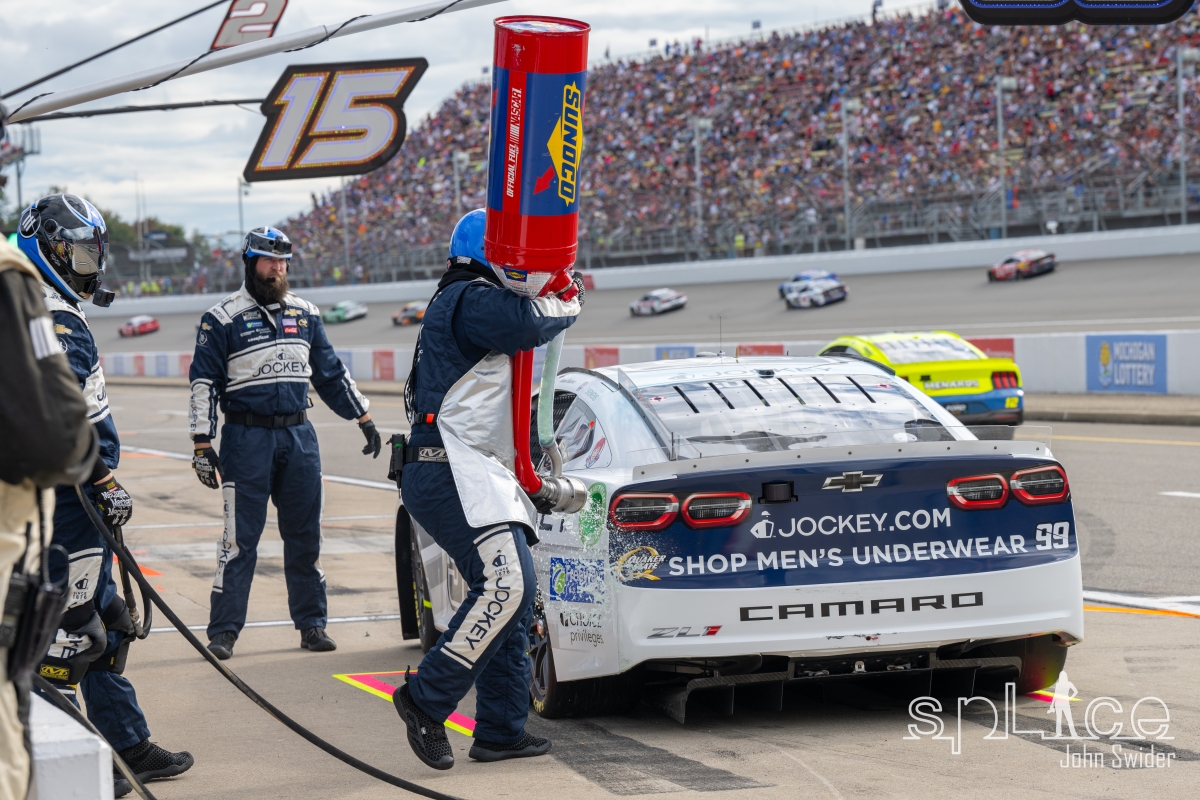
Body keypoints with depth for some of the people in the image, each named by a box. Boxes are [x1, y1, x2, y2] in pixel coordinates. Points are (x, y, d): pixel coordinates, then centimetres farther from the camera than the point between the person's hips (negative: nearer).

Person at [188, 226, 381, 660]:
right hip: (246, 438, -4)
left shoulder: (305, 314, 13)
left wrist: (364, 418, 20)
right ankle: (223, 631, 0)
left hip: (299, 436, 4)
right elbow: (204, 382, -3)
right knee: (240, 538, -5)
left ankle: (312, 624, 15)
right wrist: (202, 444, -9)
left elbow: (331, 373, 22)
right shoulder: (223, 318, -2)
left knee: (306, 535, 7)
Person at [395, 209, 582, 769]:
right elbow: (527, 323, -24)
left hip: (476, 476, 12)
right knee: (504, 586, -23)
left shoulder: (466, 303, 26)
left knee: (515, 592, 10)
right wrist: (567, 302, -5)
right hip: (451, 473, -12)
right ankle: (426, 698, -17)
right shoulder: (470, 300, -9)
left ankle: (501, 730, 13)